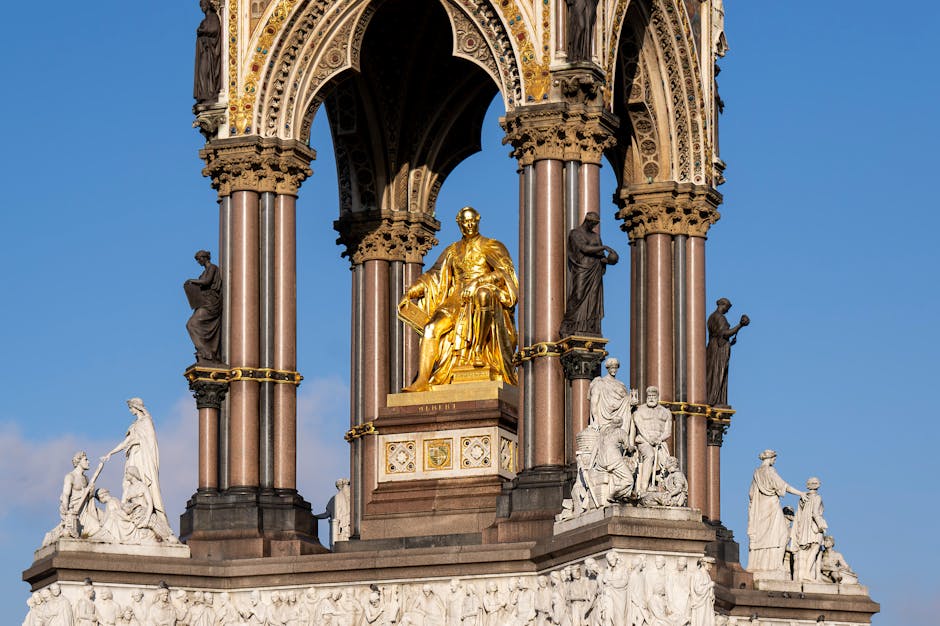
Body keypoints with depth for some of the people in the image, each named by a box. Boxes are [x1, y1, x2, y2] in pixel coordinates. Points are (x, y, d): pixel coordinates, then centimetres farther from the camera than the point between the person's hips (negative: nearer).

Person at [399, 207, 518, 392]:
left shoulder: (492, 247, 10)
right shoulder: (453, 251, 22)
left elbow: (505, 273, -5)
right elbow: (433, 276, 19)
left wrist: (477, 282, -18)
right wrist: (409, 294, 6)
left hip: (489, 295, -4)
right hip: (458, 301, 4)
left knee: (483, 295, -43)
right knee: (431, 328, -23)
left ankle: (480, 350, -40)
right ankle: (422, 380, -32)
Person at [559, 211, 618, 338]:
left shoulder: (596, 236, 18)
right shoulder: (575, 233, -2)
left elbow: (601, 255, 14)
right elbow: (584, 248, -16)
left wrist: (606, 259, -9)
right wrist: (605, 247, -14)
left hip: (594, 272, 6)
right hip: (581, 269, -6)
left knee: (593, 302, -2)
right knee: (577, 299, -14)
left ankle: (590, 331, -7)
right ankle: (566, 329, -10)